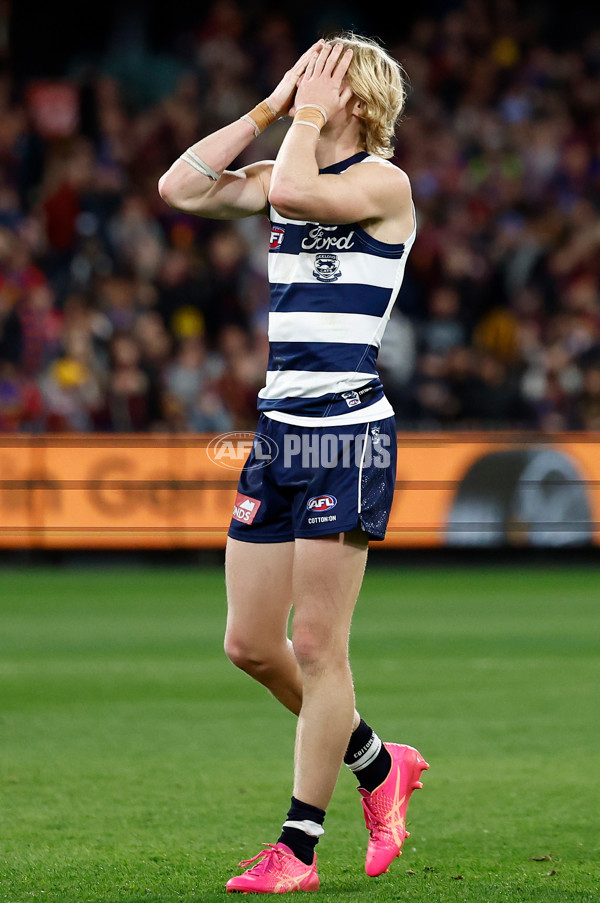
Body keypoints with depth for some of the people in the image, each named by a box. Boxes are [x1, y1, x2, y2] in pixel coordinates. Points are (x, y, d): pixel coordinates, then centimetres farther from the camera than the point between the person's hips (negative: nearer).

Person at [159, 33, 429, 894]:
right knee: (250, 643, 7)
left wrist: (310, 115, -10)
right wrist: (268, 109, 4)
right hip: (280, 428, 8)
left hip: (350, 433, -8)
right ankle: (378, 765, 27)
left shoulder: (384, 183, -8)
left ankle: (298, 850, 1)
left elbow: (295, 191, -25)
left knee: (316, 643, -5)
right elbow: (182, 187, 1)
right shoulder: (283, 174, 13)